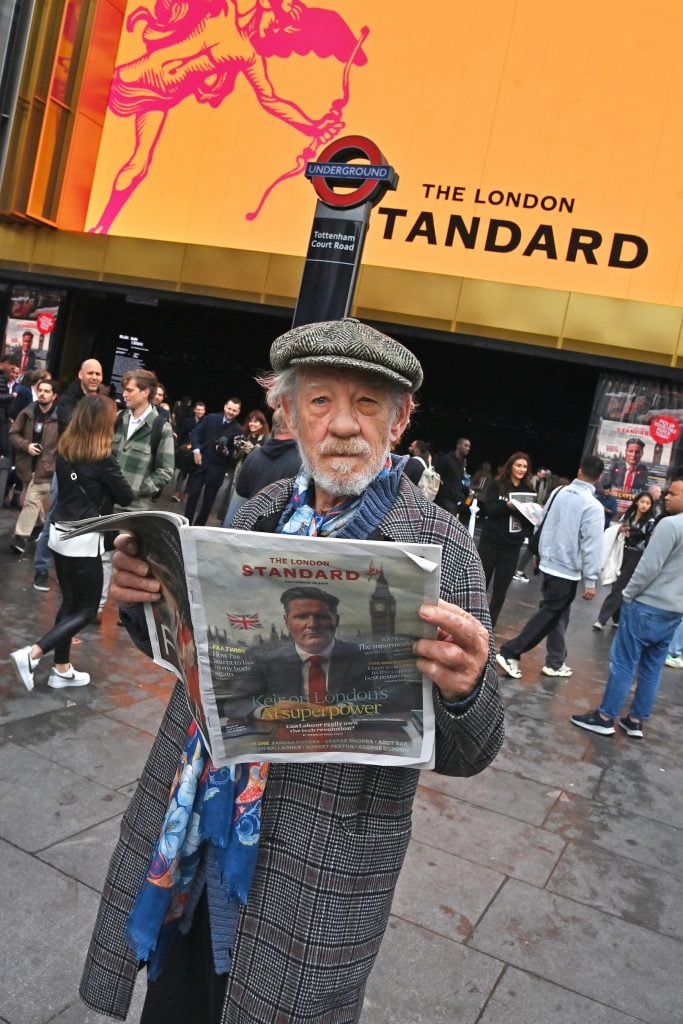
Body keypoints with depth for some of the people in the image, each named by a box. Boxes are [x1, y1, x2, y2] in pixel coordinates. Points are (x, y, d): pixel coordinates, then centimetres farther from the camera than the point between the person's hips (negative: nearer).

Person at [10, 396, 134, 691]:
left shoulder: (64, 451, 4)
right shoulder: (101, 458, -16)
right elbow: (126, 497, -6)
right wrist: (111, 486, 13)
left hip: (61, 534, 7)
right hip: (84, 541, -7)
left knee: (69, 603, 16)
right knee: (86, 610, 5)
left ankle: (62, 670, 22)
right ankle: (31, 654, -7)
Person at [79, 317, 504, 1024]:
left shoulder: (441, 547, -15)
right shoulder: (259, 512, -1)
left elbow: (462, 755, -12)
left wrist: (463, 691, -35)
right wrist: (142, 598, -10)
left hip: (316, 878, -4)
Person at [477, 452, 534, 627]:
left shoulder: (528, 491, 4)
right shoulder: (496, 485, -1)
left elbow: (531, 519, 4)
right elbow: (487, 508, -11)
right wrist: (507, 505, -25)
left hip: (513, 545, 2)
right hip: (490, 540, -1)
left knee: (501, 587, 5)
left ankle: (489, 621, 15)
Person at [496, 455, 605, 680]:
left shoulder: (558, 493, 2)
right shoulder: (593, 506, -17)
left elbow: (543, 524, 13)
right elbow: (592, 546, -18)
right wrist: (591, 581, -13)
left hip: (548, 564, 7)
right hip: (567, 571, -7)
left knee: (556, 615, 17)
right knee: (549, 615, 2)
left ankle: (556, 662, 24)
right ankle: (509, 652, -2)